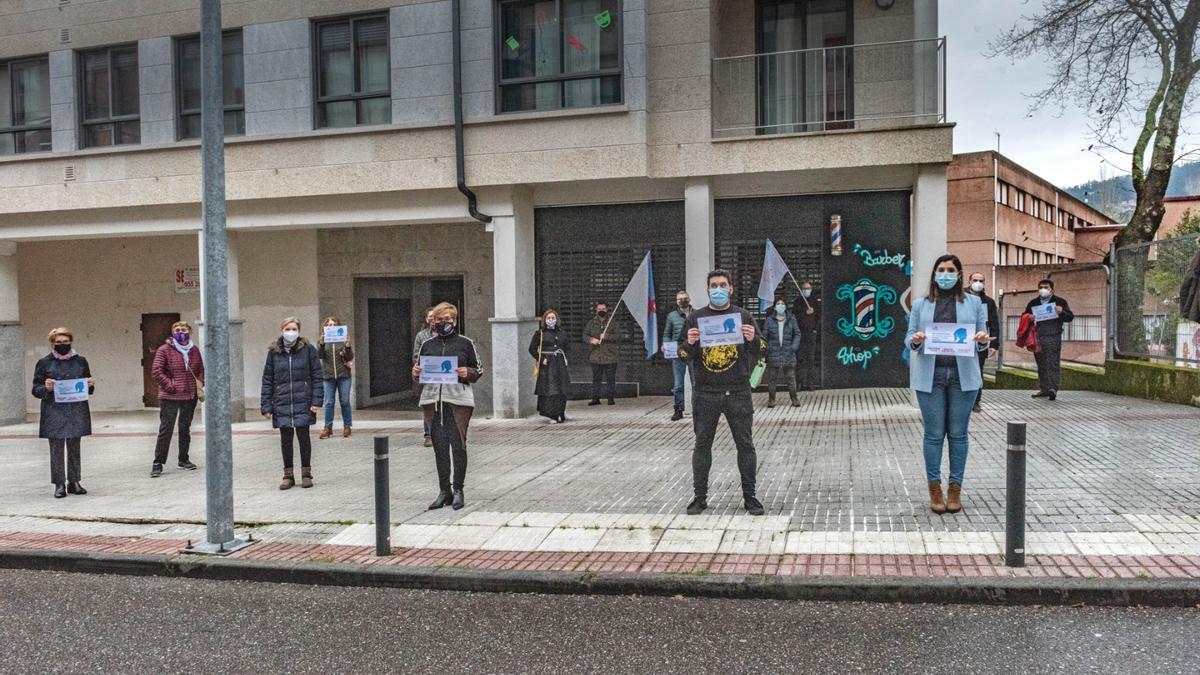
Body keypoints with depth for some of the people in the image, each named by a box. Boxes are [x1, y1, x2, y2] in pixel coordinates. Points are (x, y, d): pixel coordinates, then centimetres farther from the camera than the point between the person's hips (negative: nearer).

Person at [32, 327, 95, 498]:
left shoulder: (80, 361, 10)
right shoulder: (44, 363, 3)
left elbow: (88, 388, 18)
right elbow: (36, 390, 4)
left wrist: (91, 385, -4)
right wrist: (46, 388, -17)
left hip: (76, 412, 2)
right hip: (54, 413, -2)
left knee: (74, 448, 8)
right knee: (56, 449, -1)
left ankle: (74, 481, 16)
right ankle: (59, 484, 6)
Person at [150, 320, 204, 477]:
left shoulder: (194, 350, 7)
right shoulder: (164, 350, -7)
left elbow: (201, 370, 17)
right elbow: (156, 372, -10)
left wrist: (200, 383, 1)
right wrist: (170, 386, -12)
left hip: (190, 396, 5)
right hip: (170, 398, -5)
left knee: (185, 428, 15)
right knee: (165, 430, -3)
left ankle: (184, 460, 26)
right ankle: (158, 463, 4)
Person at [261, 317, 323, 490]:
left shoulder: (308, 349, 0)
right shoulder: (274, 352, 5)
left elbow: (316, 376, 0)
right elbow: (267, 380, 7)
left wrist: (317, 400, -8)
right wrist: (267, 406, 1)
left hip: (303, 402, -2)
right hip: (282, 404, 2)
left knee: (303, 436, 2)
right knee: (285, 439, 6)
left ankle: (306, 473, 15)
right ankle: (288, 475, 17)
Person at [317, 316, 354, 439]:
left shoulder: (343, 339, 4)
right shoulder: (322, 340, 6)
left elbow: (350, 357, 0)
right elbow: (319, 355, -6)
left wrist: (348, 346, -18)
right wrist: (321, 344, -23)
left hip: (343, 375, 0)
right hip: (328, 376, 0)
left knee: (345, 401, 4)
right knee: (329, 403, 1)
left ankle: (347, 426, 12)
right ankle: (328, 427, 8)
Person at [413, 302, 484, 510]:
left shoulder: (465, 343, 6)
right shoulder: (427, 345, 15)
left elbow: (479, 370, 8)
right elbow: (420, 374, 21)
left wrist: (467, 373, -12)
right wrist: (416, 374, -1)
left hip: (458, 399, -3)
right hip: (433, 400, 3)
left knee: (458, 445, -3)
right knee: (439, 446, 5)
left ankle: (458, 490, 8)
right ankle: (444, 491, 13)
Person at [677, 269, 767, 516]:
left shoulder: (743, 316, 7)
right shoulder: (695, 318, 7)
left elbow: (758, 352, 5)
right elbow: (683, 355, 6)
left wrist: (753, 340, -17)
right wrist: (689, 343, -16)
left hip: (738, 392, 0)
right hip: (705, 393, 0)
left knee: (745, 444, 3)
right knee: (702, 444, 5)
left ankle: (749, 496, 14)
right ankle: (699, 497, 15)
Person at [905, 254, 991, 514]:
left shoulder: (973, 303, 11)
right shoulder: (920, 305, 10)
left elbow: (982, 338, 10)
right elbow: (909, 339, 7)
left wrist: (983, 340, -13)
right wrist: (915, 340, -16)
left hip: (963, 376, 0)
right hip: (931, 376, 0)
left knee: (958, 433, 3)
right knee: (934, 433, 1)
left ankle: (955, 488, 11)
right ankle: (934, 488, 9)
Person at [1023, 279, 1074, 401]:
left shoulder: (1060, 302, 6)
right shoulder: (1033, 303, 17)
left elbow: (1070, 318, 3)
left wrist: (1062, 312, -18)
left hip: (1053, 337, -4)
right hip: (1038, 337, 5)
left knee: (1053, 363, -11)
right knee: (1041, 364, 9)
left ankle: (1053, 388, -15)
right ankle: (1044, 389, 15)